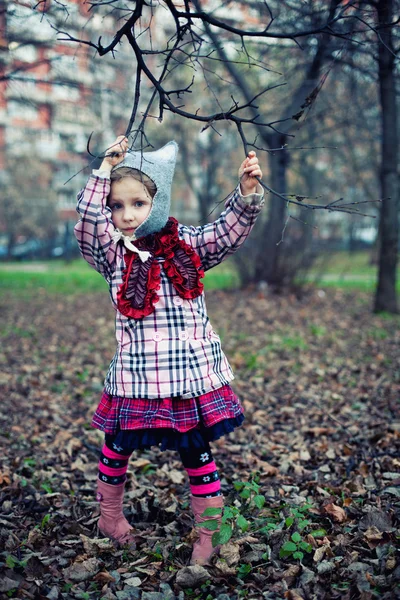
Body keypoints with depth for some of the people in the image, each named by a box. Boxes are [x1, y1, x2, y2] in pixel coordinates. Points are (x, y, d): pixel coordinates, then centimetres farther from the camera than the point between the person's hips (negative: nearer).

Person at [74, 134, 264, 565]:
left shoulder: (187, 245, 3)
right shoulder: (112, 255, 1)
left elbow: (228, 230, -6)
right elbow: (87, 223, -15)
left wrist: (247, 190, -21)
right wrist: (105, 171, -15)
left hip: (191, 373, 0)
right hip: (135, 375, 1)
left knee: (198, 453, 8)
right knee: (117, 447, 15)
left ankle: (208, 534, 22)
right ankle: (110, 517, 39)